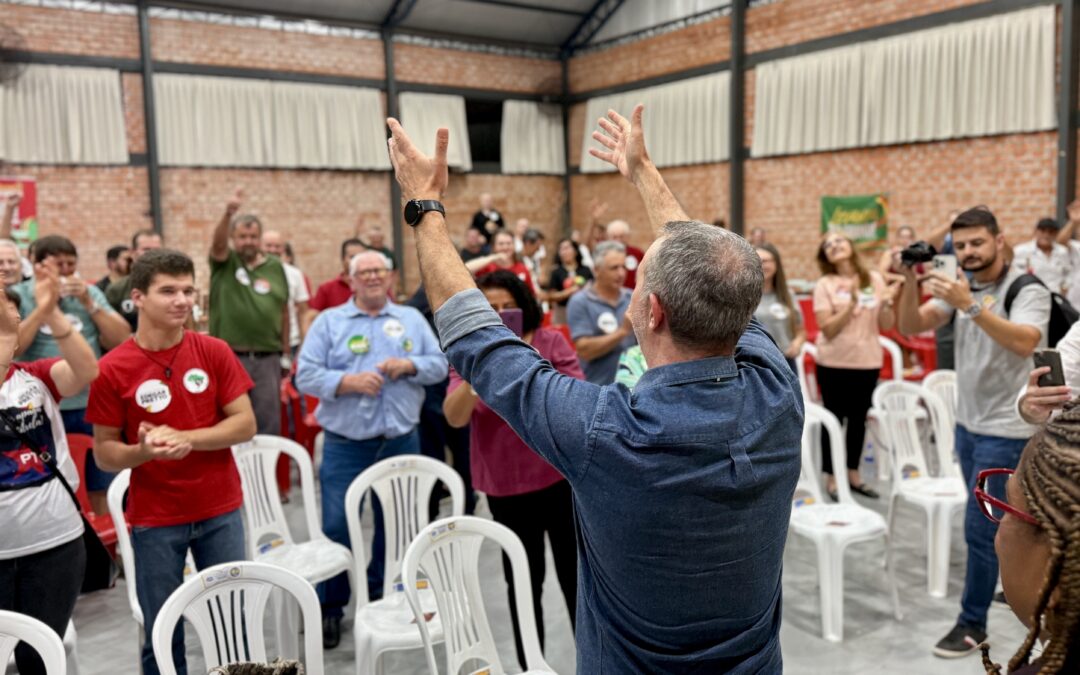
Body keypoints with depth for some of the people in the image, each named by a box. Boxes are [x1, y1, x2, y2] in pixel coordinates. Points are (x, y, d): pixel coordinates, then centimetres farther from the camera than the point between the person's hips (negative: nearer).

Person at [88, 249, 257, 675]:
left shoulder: (214, 352, -3)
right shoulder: (113, 368, -8)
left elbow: (245, 425, -4)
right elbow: (105, 453, -3)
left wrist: (187, 439, -18)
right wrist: (144, 450, -23)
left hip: (220, 511, 2)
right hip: (154, 519, -1)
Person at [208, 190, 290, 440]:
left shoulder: (275, 267, 8)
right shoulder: (225, 262, 4)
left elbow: (283, 311, 10)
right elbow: (217, 243, -19)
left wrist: (286, 354, 10)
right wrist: (228, 214, -38)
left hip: (267, 359, 2)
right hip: (229, 358, -1)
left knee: (268, 421, 6)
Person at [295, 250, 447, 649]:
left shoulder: (412, 320, 10)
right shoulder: (329, 321, 3)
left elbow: (440, 364, 6)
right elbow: (306, 375, -4)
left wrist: (410, 366, -13)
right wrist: (347, 381, -19)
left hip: (401, 442, 3)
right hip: (345, 444, -2)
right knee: (337, 527, -2)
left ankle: (382, 594, 32)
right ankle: (329, 607, 15)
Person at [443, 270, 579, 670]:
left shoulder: (550, 342, -3)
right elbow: (455, 418, -15)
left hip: (561, 475, -1)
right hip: (505, 486, 1)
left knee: (575, 575, 9)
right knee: (522, 581, 15)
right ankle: (529, 665, 33)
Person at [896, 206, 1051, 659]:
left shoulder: (1028, 290, -12)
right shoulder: (961, 286, 5)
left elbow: (1024, 343, -30)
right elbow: (910, 327, -5)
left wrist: (970, 305, -39)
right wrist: (911, 282, -21)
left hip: (1005, 429, -6)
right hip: (967, 422, 6)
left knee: (980, 528, -1)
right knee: (996, 522, 18)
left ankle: (972, 624, 13)